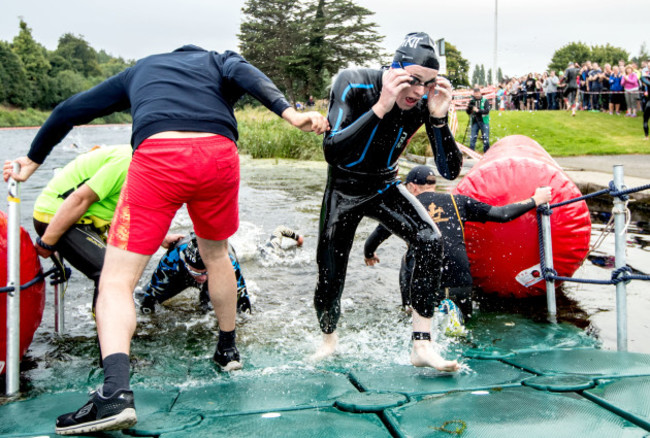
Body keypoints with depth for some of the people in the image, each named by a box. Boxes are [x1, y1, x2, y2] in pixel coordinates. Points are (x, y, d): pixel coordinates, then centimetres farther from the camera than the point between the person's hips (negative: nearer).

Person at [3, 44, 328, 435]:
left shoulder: (139, 70, 35)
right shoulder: (220, 60, 31)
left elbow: (70, 111, 35)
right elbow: (246, 75, 5)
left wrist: (34, 159, 46)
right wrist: (290, 113, -10)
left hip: (158, 153, -1)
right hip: (219, 153, 2)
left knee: (117, 281, 0)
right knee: (216, 255, 27)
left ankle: (115, 393, -18)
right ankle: (228, 349, 40)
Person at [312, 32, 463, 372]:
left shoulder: (425, 101, -19)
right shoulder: (353, 85, -27)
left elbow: (450, 171, -20)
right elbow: (332, 152, -41)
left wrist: (438, 119, -34)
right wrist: (382, 107, -48)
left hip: (384, 187, 2)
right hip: (344, 188, -2)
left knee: (430, 241, -23)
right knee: (329, 280, 0)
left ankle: (422, 345, -15)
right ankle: (328, 339, 34)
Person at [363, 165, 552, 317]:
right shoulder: (457, 201, 11)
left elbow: (373, 240, 17)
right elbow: (501, 214, 8)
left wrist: (369, 256, 39)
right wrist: (535, 201, 21)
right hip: (460, 285, 4)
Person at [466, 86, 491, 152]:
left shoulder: (485, 101, -1)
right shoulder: (472, 101, 7)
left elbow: (487, 111, -12)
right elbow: (468, 112, 7)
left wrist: (478, 110, -25)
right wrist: (469, 107, -13)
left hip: (484, 121, -2)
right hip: (475, 122, 2)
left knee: (486, 139, -2)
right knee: (472, 139, 0)